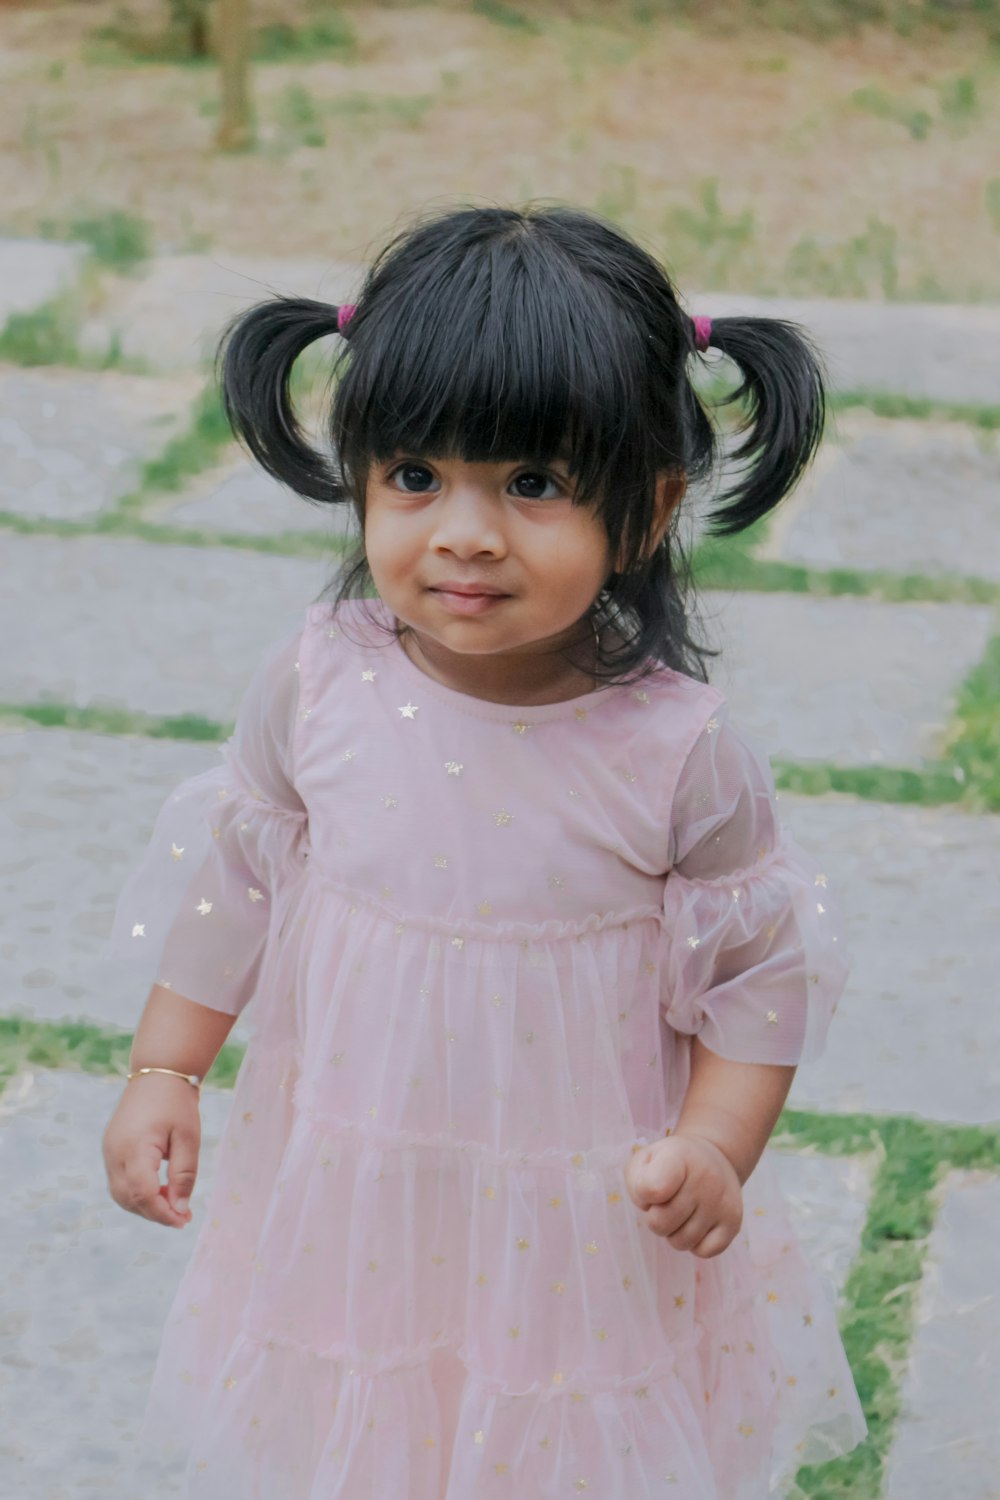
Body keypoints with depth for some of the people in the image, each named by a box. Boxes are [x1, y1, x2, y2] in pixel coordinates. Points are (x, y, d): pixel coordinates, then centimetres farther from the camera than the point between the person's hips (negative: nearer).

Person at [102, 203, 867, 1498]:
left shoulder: (676, 748, -20)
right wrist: (163, 1073, 2)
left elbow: (764, 962, -8)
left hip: (587, 1228, -2)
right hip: (346, 1191, 2)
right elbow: (230, 874, 2)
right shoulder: (318, 686, -13)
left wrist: (716, 1150, -19)